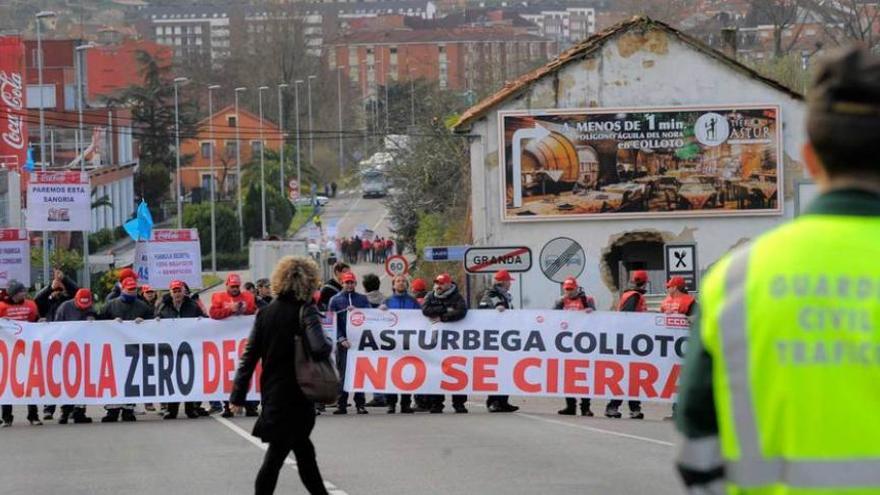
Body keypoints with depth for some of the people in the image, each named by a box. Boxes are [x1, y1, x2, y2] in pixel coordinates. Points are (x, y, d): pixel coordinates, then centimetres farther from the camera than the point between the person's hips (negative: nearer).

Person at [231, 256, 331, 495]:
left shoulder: (265, 313, 5)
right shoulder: (305, 310, -12)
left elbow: (249, 355, 3)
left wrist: (238, 393, 4)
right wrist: (330, 344, -5)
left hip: (271, 392, 6)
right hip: (296, 395, -6)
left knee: (303, 449, 19)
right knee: (277, 453, 0)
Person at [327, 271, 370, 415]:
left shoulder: (363, 299, 12)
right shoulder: (335, 300, 8)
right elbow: (332, 321, 2)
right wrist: (341, 338, -9)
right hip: (343, 342, -1)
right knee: (343, 373, -2)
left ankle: (360, 404, 3)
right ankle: (341, 404, 1)